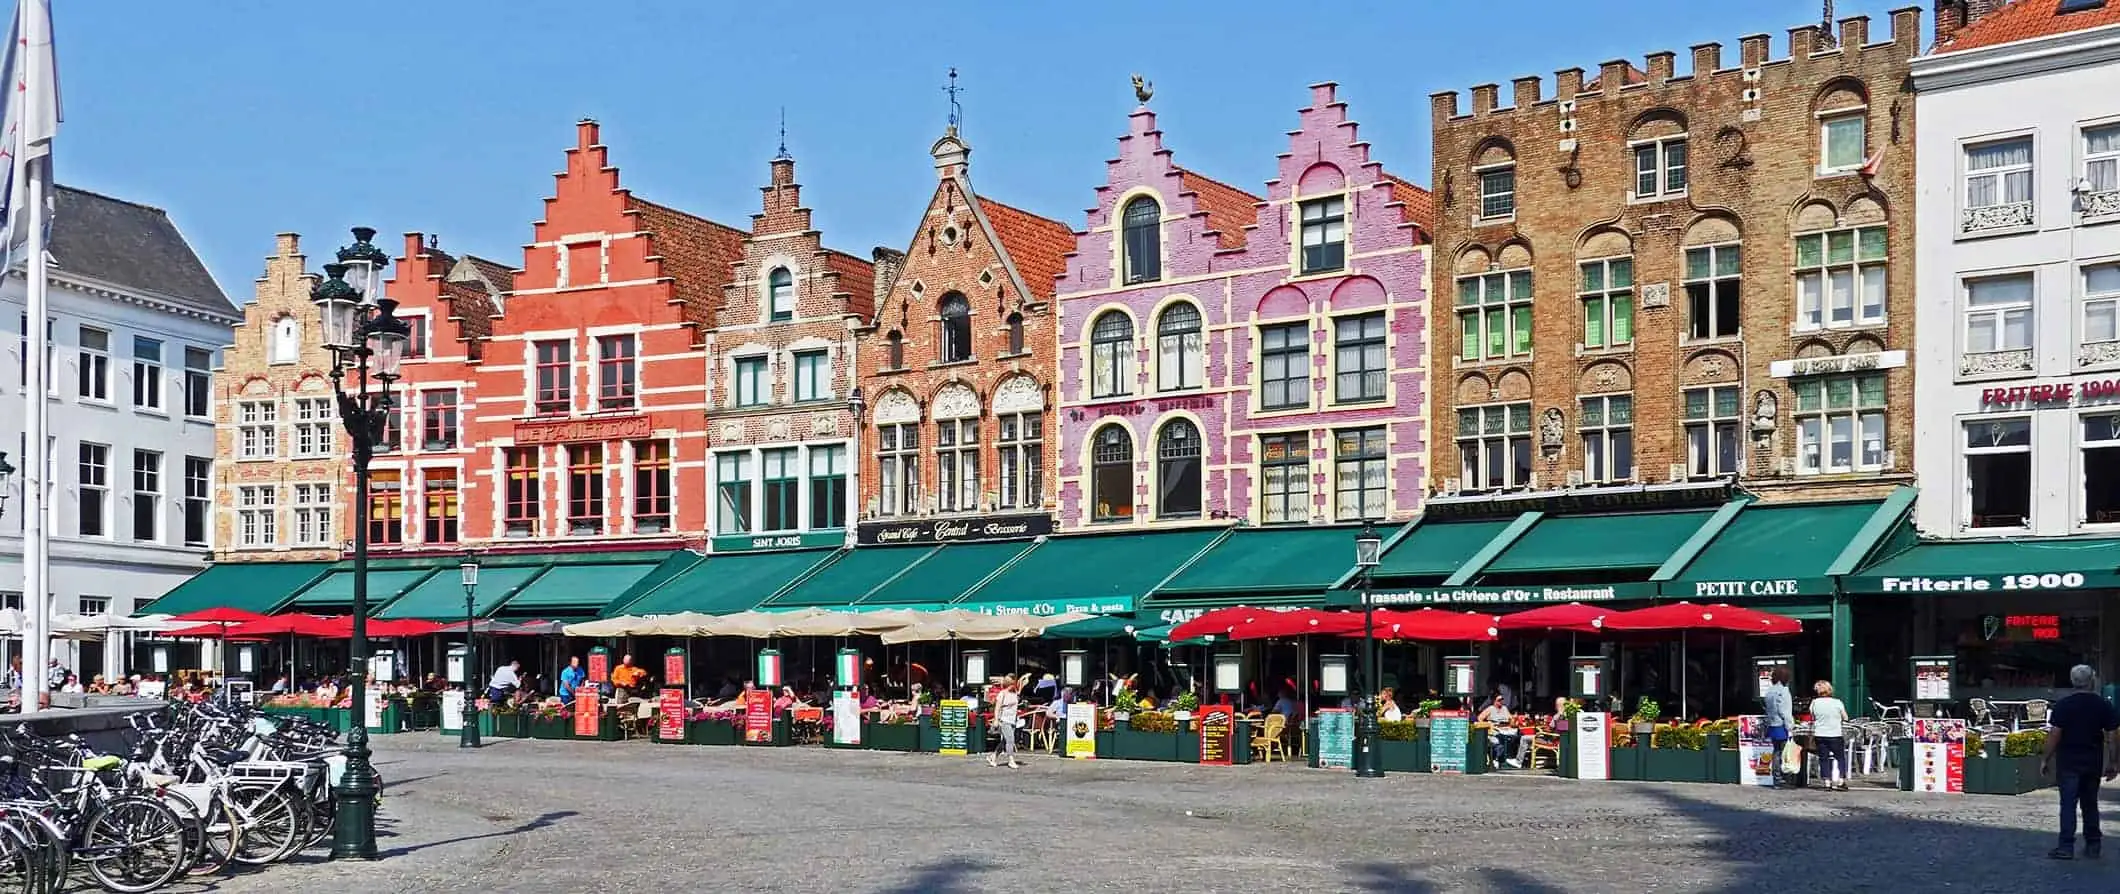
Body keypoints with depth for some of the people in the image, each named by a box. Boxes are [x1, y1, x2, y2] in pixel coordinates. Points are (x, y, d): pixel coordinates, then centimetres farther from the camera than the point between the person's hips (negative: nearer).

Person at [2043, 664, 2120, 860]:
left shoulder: (2063, 706, -7)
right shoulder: (2104, 706, 0)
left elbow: (2055, 735, -9)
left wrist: (2045, 759, -2)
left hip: (2068, 762, -3)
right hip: (2093, 763, 3)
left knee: (2068, 804, -4)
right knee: (2090, 804, 14)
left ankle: (2066, 846, -10)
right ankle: (2093, 845, 18)